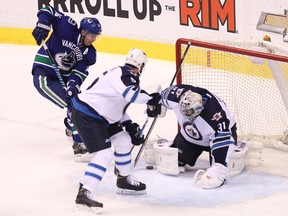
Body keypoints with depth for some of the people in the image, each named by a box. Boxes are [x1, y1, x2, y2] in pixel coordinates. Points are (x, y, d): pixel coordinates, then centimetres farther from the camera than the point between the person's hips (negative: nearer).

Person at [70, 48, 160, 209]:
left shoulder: (121, 74, 16)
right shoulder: (126, 75, -15)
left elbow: (118, 105, 23)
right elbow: (131, 94, -35)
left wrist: (130, 125, 16)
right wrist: (151, 99, -21)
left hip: (100, 115, 11)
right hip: (86, 116, -11)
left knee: (124, 140, 21)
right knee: (105, 154, -18)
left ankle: (124, 180, 37)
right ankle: (85, 193, -24)